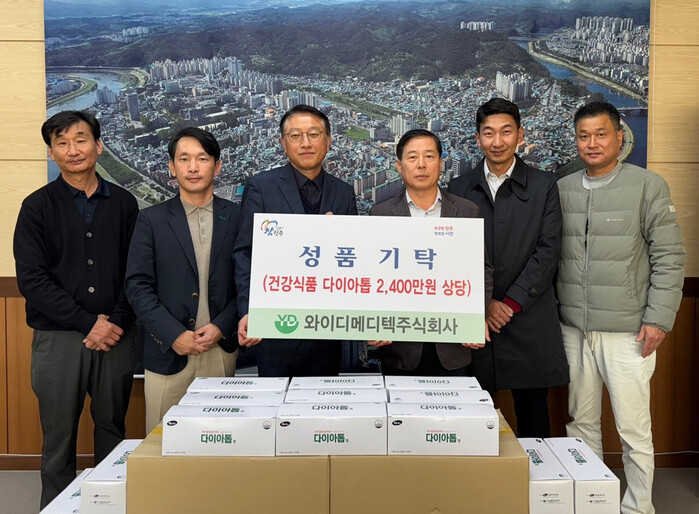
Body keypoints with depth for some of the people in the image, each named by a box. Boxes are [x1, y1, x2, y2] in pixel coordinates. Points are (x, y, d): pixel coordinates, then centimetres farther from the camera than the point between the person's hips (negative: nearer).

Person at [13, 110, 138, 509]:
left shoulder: (124, 203, 7)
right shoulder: (38, 206, 2)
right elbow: (31, 279, -5)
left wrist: (117, 322, -9)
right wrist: (89, 322, -12)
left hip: (116, 337, 2)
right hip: (58, 338, -1)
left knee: (113, 430, 10)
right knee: (59, 436, 7)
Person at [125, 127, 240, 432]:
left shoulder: (237, 218, 5)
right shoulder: (151, 220, 4)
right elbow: (138, 286, -1)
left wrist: (221, 327, -9)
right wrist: (174, 335, -11)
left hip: (221, 352, 0)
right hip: (168, 354, 0)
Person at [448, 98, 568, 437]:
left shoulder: (544, 186, 6)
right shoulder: (459, 189, 9)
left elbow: (548, 251, -2)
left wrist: (511, 303, -9)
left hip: (529, 320, 0)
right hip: (473, 320, 1)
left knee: (533, 419, 6)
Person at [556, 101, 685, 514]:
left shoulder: (649, 185, -1)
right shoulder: (562, 189, 8)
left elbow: (670, 257, -3)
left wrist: (659, 319, -9)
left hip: (628, 331, -3)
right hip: (574, 329, 4)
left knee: (634, 430, 3)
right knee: (581, 423, 13)